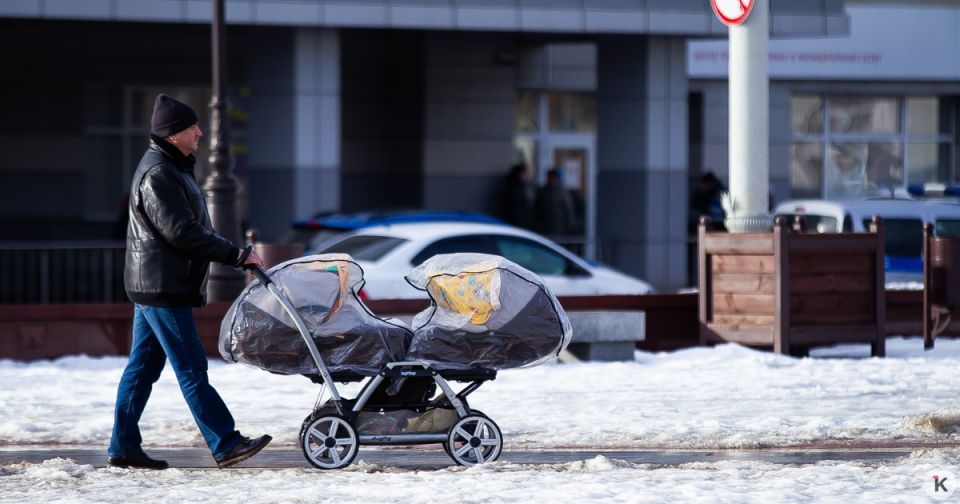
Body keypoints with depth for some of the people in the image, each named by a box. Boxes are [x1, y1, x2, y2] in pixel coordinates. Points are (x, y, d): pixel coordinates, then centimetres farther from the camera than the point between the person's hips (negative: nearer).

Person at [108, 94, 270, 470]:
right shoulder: (158, 174, -17)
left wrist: (232, 253, 16)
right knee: (191, 368, -9)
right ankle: (225, 445, -10)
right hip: (162, 287, -11)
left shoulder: (172, 168, 17)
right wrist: (236, 255, -20)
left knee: (142, 368, 10)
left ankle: (123, 447, 13)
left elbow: (187, 227, 23)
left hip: (152, 286, 11)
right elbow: (182, 232, -22)